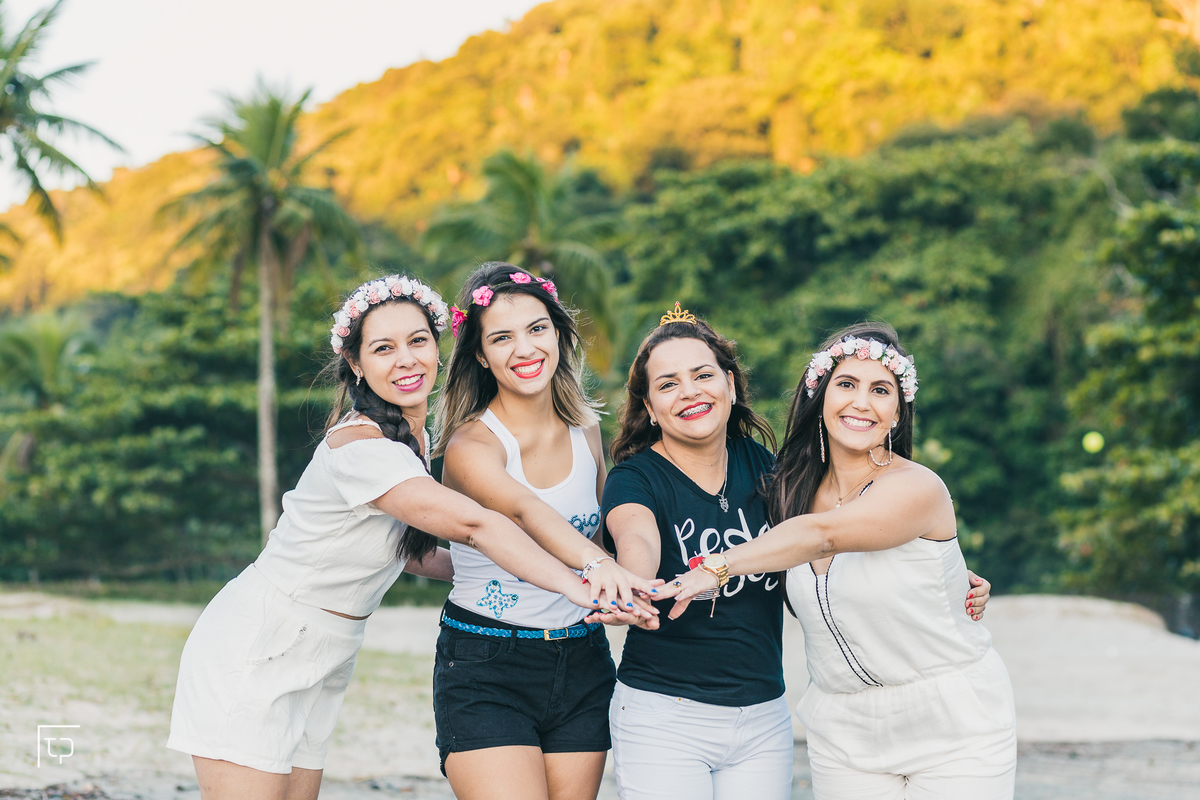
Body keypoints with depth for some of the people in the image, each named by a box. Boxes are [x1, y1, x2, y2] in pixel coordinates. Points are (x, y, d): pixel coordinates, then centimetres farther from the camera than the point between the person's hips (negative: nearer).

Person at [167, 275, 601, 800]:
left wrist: (499, 575, 7)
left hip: (319, 669, 9)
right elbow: (472, 524, -34)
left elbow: (409, 551, 16)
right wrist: (575, 586, -40)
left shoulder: (413, 440, 6)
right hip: (253, 653, -9)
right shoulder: (360, 447, -24)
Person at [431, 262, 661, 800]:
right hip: (484, 669, -5)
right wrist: (597, 565, -50)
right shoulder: (470, 445, -14)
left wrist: (616, 584, 1)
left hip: (583, 666, 5)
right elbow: (527, 511, -34)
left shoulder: (586, 432, 5)